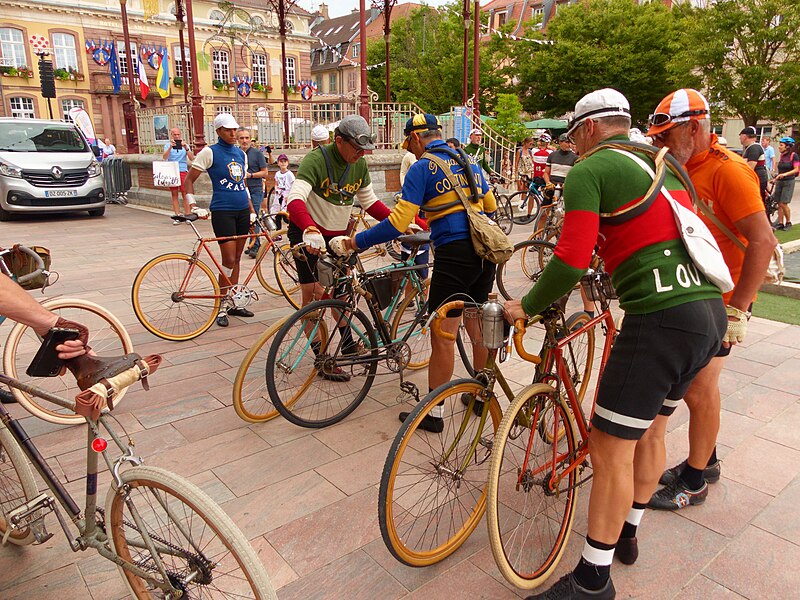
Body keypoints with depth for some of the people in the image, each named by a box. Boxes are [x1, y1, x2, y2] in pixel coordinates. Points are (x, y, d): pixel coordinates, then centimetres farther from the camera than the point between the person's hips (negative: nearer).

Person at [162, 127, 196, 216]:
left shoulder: (185, 145, 9)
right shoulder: (167, 145, 8)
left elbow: (191, 158, -4)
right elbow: (164, 157, -8)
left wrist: (186, 148, -19)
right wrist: (170, 147, -22)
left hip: (183, 171, -1)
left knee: (185, 194, -6)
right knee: (174, 194, 3)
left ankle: (187, 215, -4)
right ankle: (177, 215, 6)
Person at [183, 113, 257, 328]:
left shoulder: (241, 154, 13)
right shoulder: (210, 152, -5)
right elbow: (189, 180, -4)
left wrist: (252, 210, 16)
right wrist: (194, 206, -16)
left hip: (243, 211, 6)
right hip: (222, 211, -6)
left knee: (236, 259, 10)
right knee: (229, 260, -7)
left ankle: (233, 302, 20)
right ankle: (222, 306, 6)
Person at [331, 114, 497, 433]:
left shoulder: (422, 167, -5)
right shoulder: (470, 161, 16)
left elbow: (398, 222, -13)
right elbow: (491, 206, 25)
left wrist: (355, 242, -6)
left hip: (454, 254, -8)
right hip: (485, 252, 8)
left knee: (442, 336, 0)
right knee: (477, 326, 19)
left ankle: (432, 413, 11)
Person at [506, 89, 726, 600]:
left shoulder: (590, 170, -3)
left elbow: (571, 260, -13)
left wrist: (527, 306, 0)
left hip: (661, 319, -9)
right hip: (711, 313, 9)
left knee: (610, 449, 1)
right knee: (648, 429, 24)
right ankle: (626, 532, 41)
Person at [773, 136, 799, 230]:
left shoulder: (793, 155, -7)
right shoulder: (782, 156, 11)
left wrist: (785, 174, -24)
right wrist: (776, 177, 10)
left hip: (788, 182, -6)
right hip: (779, 181, 6)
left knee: (783, 204, -10)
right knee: (779, 204, 3)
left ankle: (788, 222, 5)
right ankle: (780, 223, 8)